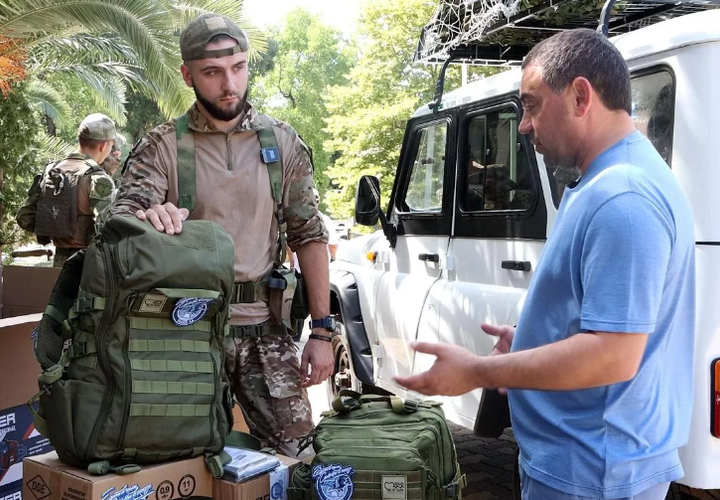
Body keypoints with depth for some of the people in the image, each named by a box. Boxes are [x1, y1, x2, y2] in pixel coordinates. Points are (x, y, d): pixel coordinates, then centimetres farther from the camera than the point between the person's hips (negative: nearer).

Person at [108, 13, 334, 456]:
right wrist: (146, 218, -37)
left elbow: (309, 237, 5)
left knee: (298, 453, 4)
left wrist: (322, 330, 0)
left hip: (264, 327, 2)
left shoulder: (283, 142, 4)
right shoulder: (162, 148, -2)